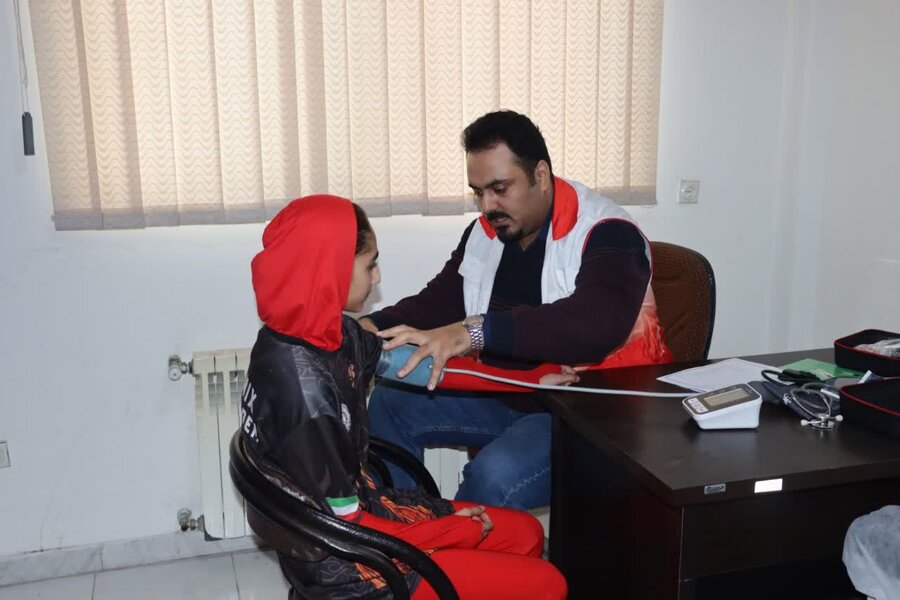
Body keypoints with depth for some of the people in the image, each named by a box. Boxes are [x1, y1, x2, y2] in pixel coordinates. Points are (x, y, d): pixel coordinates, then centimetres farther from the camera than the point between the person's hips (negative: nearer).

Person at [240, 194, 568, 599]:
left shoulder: (329, 332, -7)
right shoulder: (302, 387, -32)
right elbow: (345, 528, -24)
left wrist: (530, 379, 11)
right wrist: (463, 530, -11)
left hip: (359, 506, 8)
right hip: (342, 565, -8)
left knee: (525, 534, 16)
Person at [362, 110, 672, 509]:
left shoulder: (606, 234, -20)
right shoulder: (485, 232, 4)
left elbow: (598, 322, -38)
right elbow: (438, 302, 7)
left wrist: (475, 331, -49)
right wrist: (373, 328, -15)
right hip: (507, 394, 8)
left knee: (494, 476, -32)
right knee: (390, 404, -3)